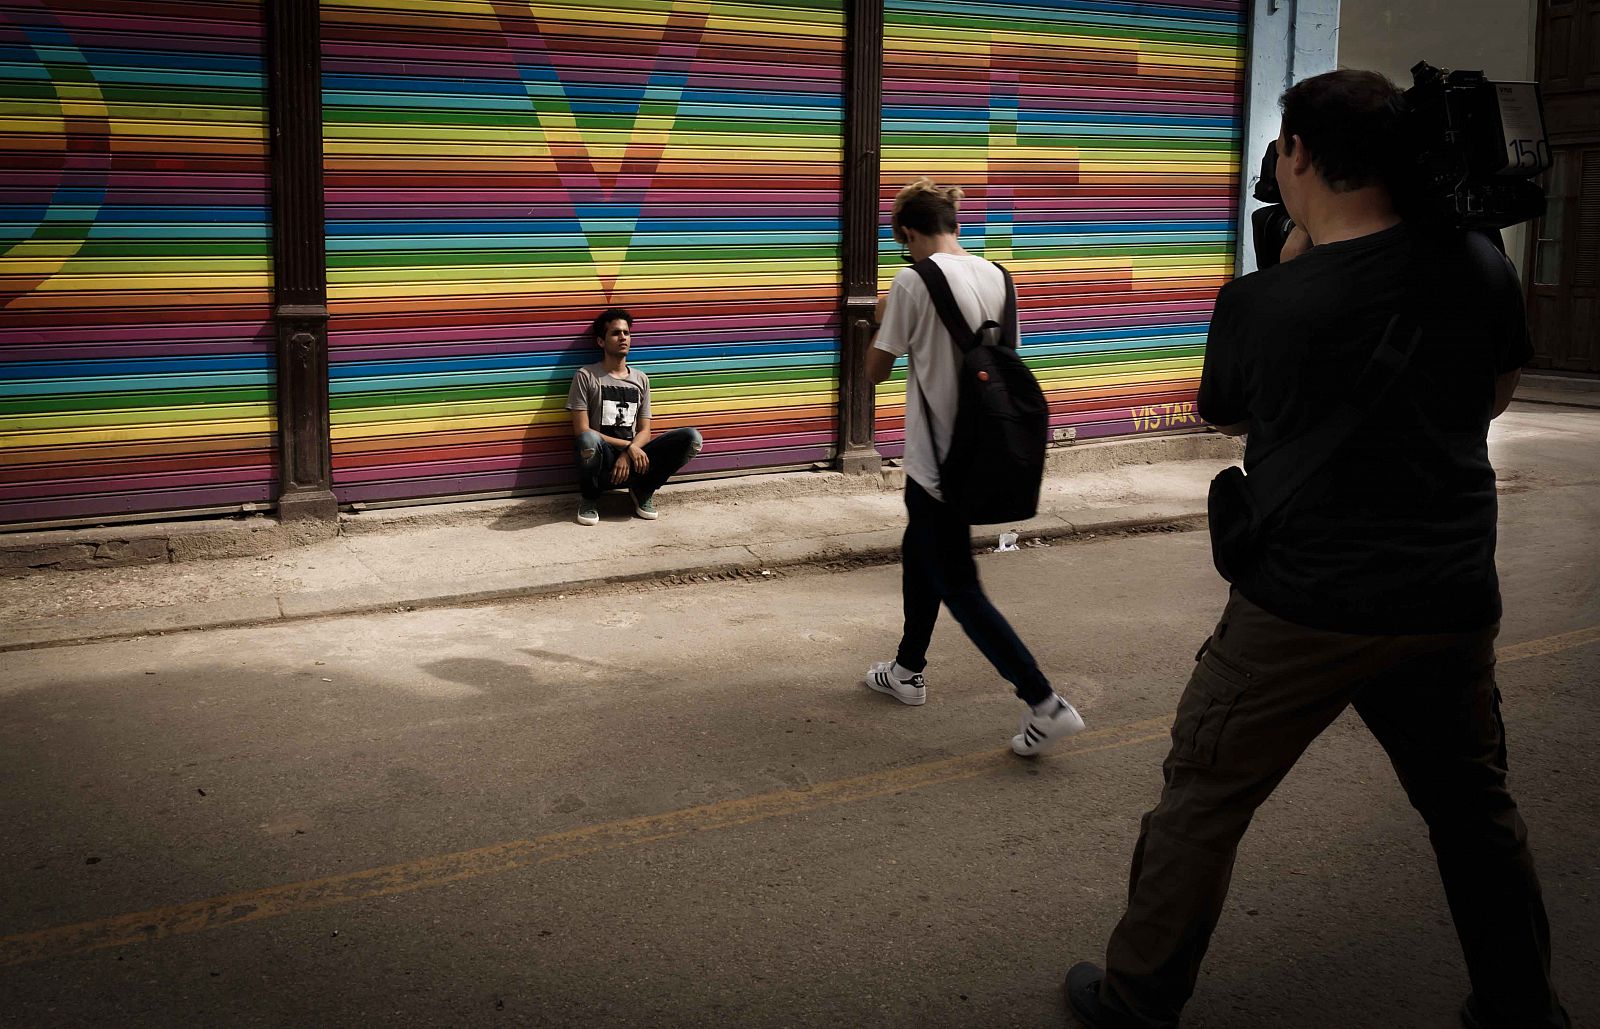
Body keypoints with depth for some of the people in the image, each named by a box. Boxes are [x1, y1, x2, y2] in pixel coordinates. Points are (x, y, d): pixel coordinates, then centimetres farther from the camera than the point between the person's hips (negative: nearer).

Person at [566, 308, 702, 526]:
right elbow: (582, 431, -8)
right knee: (589, 440, -42)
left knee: (691, 438, -19)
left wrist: (627, 456, -14)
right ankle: (590, 498, -9)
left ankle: (642, 491, 2)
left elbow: (645, 432, 8)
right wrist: (628, 446, -16)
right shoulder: (586, 376, -1)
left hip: (633, 458, 4)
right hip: (603, 458, -4)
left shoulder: (641, 379, 13)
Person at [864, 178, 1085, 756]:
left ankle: (1046, 704, -5)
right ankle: (908, 671, 39)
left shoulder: (913, 281, -15)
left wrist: (880, 320, 6)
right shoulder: (996, 276, 4)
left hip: (937, 458, -8)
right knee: (918, 554, 26)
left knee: (958, 588, 0)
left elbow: (875, 372, -7)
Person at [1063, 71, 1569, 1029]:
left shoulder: (1260, 302, -14)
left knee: (1201, 801, 11)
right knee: (1476, 807, 22)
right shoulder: (1478, 264, -5)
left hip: (1304, 609, -4)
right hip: (1454, 601, 4)